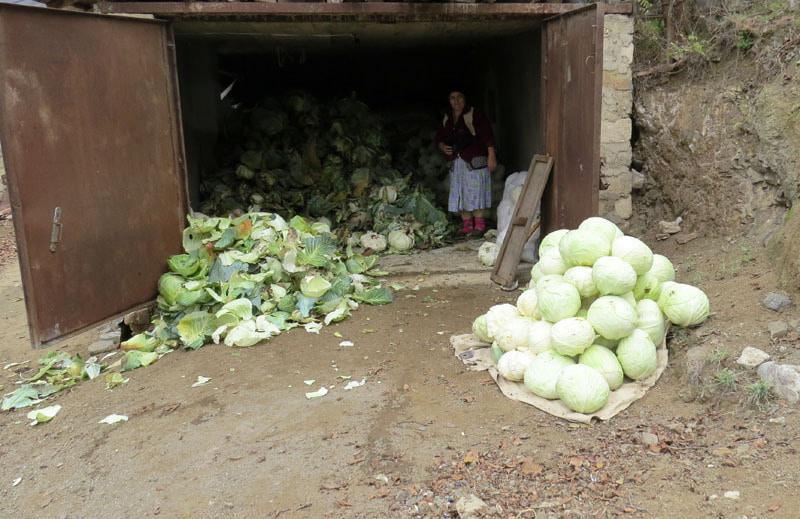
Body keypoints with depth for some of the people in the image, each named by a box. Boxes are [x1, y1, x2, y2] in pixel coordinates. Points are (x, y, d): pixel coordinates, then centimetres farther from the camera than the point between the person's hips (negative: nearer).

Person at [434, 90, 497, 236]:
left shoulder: (475, 115, -6)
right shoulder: (446, 119, 12)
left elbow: (488, 136, -10)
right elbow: (439, 138, 21)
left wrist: (491, 156, -16)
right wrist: (442, 147, -1)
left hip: (475, 161, -6)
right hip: (456, 162, 6)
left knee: (476, 192, -8)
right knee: (460, 194, 6)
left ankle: (479, 225, -3)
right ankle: (467, 225, 13)